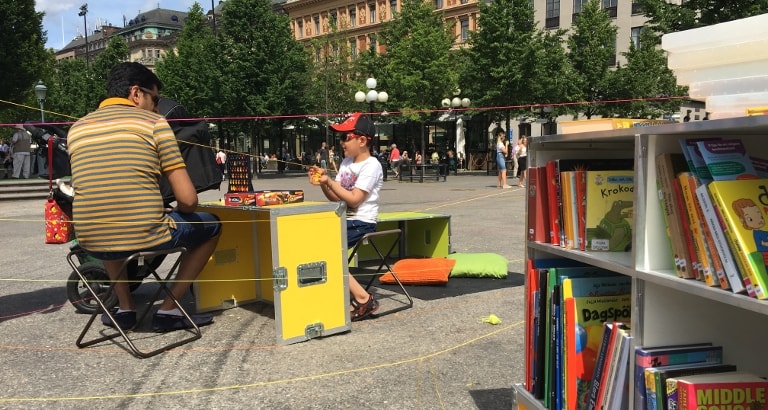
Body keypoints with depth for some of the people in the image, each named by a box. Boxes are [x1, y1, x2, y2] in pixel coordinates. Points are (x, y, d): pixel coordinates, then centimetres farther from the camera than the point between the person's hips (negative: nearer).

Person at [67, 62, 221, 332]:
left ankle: (125, 308, 31)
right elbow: (188, 199, -6)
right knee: (211, 225, 22)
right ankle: (168, 311, 16)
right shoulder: (153, 122, -1)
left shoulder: (76, 129, 13)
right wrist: (175, 211, 17)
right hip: (146, 237, -5)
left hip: (92, 244, 5)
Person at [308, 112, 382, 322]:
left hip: (361, 223, -9)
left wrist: (330, 181, -18)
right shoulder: (346, 162, 13)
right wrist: (323, 183, -6)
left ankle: (363, 299, -13)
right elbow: (336, 198, 11)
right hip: (345, 220, 9)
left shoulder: (371, 165, -12)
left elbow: (353, 200, -20)